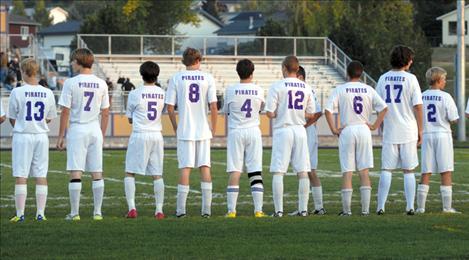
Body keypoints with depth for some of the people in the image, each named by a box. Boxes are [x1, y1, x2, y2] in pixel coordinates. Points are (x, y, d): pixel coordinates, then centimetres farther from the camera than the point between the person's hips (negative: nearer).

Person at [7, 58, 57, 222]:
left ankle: (20, 213, -1)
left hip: (22, 135, -3)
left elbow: (12, 119, 0)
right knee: (41, 175, 7)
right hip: (41, 136, 3)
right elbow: (49, 118, 10)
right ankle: (41, 213, 6)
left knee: (20, 176, 1)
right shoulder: (48, 93, 1)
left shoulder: (17, 92, -9)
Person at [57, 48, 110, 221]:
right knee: (97, 173, 7)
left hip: (76, 130, -4)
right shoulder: (101, 84, 5)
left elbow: (65, 112, -7)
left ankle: (74, 213, -4)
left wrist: (61, 136, -1)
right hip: (95, 130, 4)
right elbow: (105, 113, 8)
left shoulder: (71, 83, -7)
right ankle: (97, 212, 7)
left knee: (75, 173, -2)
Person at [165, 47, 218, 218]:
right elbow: (213, 106, -4)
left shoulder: (176, 79, 0)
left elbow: (170, 107, -2)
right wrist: (213, 128, 7)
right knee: (205, 167, 5)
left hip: (184, 131, -1)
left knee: (185, 168, 1)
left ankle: (181, 209, -1)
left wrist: (175, 127, 10)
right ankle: (206, 209, 2)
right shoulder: (207, 78, 0)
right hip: (203, 130, 1)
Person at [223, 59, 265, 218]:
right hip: (254, 132, 1)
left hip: (236, 132, -1)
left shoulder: (230, 91, -6)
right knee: (255, 173, 4)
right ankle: (258, 210, 0)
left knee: (234, 172, -1)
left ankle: (231, 210, -5)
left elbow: (226, 112, 7)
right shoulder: (259, 91, -1)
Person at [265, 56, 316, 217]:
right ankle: (303, 209, 6)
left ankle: (279, 210, -7)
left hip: (282, 130, -4)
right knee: (302, 172, 7)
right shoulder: (306, 88, 6)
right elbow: (310, 114, 9)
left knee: (278, 172, -1)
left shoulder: (277, 86, -7)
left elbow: (270, 113, -9)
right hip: (300, 130, 4)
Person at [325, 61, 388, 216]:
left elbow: (328, 110, -12)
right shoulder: (368, 90, 5)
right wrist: (375, 126, 4)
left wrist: (334, 129, -5)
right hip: (364, 130, 2)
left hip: (347, 131, -2)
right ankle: (365, 209, 1)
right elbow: (384, 108, 0)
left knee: (347, 172, 1)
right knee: (364, 171, 5)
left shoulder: (340, 90, -2)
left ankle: (346, 209, -1)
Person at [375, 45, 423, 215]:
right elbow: (417, 106, -7)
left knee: (386, 170, 3)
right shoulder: (410, 79, -6)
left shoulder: (383, 79, 4)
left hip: (389, 131, 2)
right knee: (408, 171, 4)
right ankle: (410, 207, 2)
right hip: (408, 131, -2)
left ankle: (380, 206, -3)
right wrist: (420, 130, 0)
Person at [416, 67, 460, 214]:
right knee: (446, 173, 1)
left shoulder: (421, 97, 3)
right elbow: (454, 119, -8)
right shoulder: (445, 97, -9)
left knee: (425, 173, 7)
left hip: (426, 135, 4)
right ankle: (447, 207, 0)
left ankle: (420, 207, 3)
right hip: (442, 135, -4)